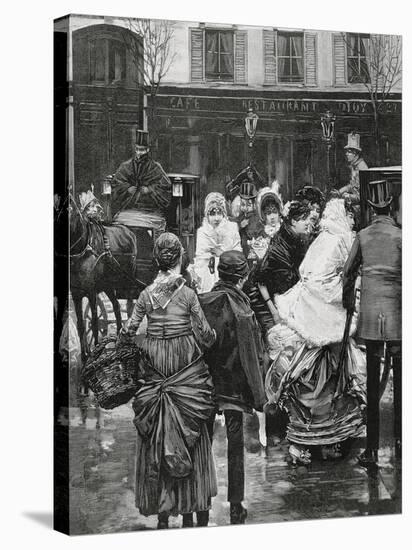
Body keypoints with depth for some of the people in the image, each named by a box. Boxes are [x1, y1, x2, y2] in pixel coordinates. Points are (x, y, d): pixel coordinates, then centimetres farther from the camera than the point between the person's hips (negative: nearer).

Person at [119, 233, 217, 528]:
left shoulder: (146, 295, 0)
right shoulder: (188, 294, -7)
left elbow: (128, 331, 3)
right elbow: (205, 333, -5)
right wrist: (208, 341, 16)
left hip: (155, 368, 2)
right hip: (186, 368, -2)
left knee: (156, 436, 8)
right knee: (189, 438, 5)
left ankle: (161, 511, 9)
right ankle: (190, 509, 7)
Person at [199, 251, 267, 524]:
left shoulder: (201, 303, -8)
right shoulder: (242, 309, -17)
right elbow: (256, 355, -13)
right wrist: (258, 394, -4)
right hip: (234, 386, -3)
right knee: (235, 446, 9)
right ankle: (236, 507, 15)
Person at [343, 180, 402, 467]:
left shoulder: (362, 235, 4)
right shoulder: (400, 235, -5)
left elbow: (349, 271, 9)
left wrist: (348, 301, 24)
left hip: (369, 313, 3)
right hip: (396, 311, -3)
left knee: (372, 379, 4)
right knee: (399, 377, 9)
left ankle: (372, 448, 2)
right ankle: (399, 440, 13)